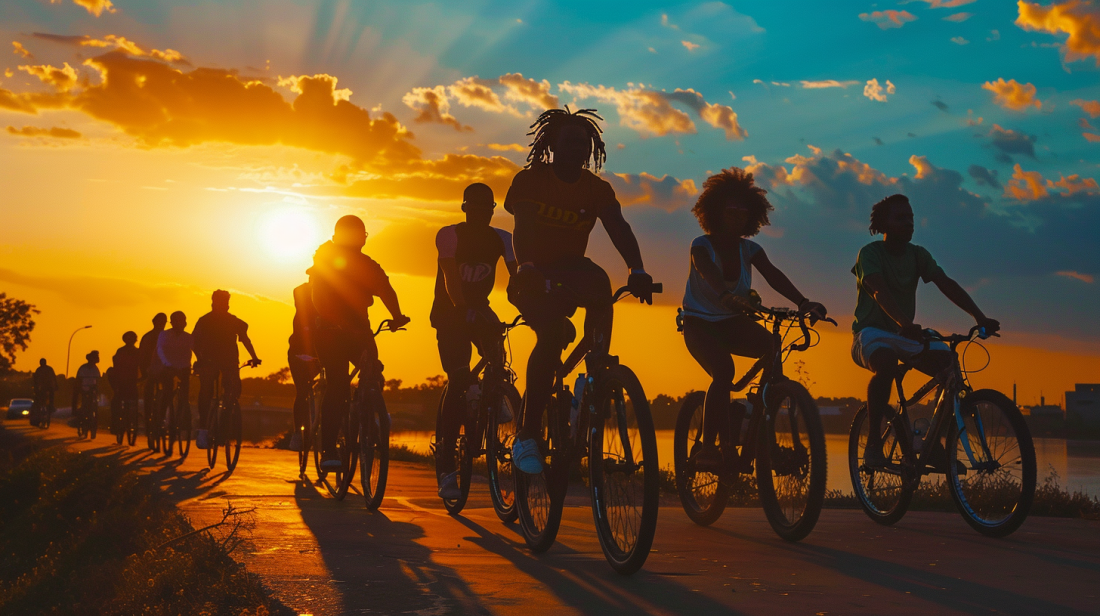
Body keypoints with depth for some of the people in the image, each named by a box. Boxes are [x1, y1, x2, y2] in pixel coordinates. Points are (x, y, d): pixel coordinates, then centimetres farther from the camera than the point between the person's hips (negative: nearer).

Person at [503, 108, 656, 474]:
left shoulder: (597, 189, -2)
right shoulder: (530, 181, -7)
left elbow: (618, 228, -18)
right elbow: (522, 230, -22)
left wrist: (637, 271, -37)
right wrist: (526, 268, -43)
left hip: (571, 270, 2)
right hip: (535, 276, -2)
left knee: (599, 282, -34)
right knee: (551, 334, -29)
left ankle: (596, 375, -25)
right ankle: (527, 437, -19)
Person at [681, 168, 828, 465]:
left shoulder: (749, 249, -2)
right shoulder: (702, 245, -14)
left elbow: (772, 274, -20)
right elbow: (708, 272, -37)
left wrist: (803, 303, -38)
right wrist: (727, 296, -60)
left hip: (732, 323, 5)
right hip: (700, 323, -5)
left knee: (773, 345, -22)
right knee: (723, 370, -31)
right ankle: (707, 446, -23)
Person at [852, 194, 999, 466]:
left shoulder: (918, 255, 6)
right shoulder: (870, 253, -11)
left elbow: (946, 284, -7)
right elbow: (880, 292, -29)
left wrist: (980, 317, -23)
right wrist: (905, 323, -48)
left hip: (905, 334, 6)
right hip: (871, 332, -6)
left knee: (946, 360, -22)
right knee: (886, 363, -40)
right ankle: (873, 442, -27)